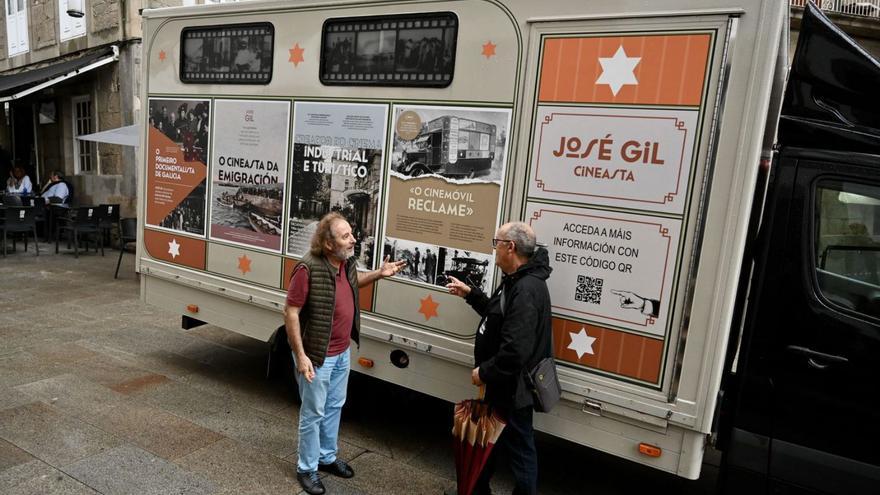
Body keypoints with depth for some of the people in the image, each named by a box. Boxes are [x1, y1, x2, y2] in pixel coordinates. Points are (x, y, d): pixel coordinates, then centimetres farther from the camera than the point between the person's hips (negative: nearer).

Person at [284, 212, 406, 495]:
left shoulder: (348, 261, -3)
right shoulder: (308, 269, -26)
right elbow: (290, 313, -21)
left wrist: (378, 274, 5)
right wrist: (301, 356, -22)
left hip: (342, 352, 7)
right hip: (318, 356, -7)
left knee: (334, 407, 22)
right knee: (314, 413, 8)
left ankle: (327, 457, 42)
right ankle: (307, 468, 29)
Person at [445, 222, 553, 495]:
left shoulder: (527, 290, -29)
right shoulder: (516, 281, 7)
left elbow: (516, 350, -34)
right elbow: (499, 314, 22)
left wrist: (484, 372, -21)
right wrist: (470, 293, 13)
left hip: (514, 388, -11)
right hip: (503, 383, 11)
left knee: (519, 448, 8)